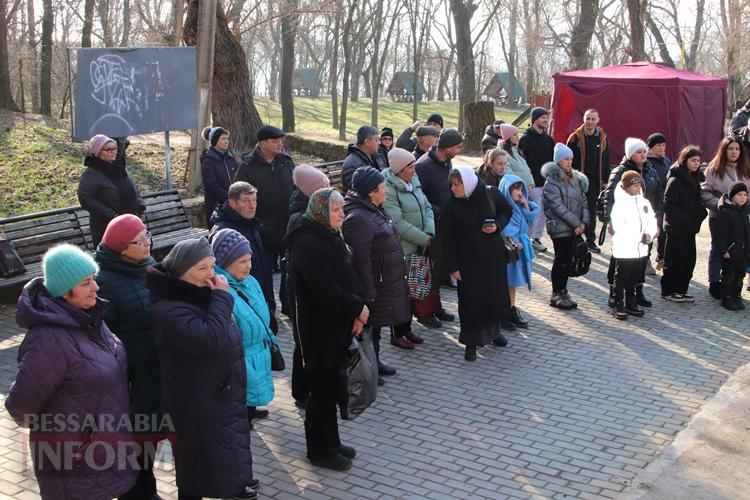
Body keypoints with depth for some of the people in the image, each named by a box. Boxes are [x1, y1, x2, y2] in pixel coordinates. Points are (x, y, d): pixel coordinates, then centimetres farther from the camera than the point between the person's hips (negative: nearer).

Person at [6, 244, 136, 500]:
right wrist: (48, 429, -4)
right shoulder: (50, 338, -29)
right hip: (75, 459, -7)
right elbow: (21, 404, -22)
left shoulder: (88, 316, -3)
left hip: (103, 444, 7)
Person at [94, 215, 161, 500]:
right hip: (132, 378, -7)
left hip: (160, 370, 7)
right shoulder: (104, 281, -18)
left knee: (150, 433, 20)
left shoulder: (149, 266, 4)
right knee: (135, 439, 8)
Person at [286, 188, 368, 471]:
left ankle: (330, 442, 31)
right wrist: (358, 308, -13)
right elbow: (326, 290, -24)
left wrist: (359, 310, -3)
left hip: (339, 326, 9)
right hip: (320, 329, -9)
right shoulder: (307, 244, -20)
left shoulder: (332, 237, 10)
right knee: (322, 389, 3)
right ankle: (319, 451, 18)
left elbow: (349, 276, 12)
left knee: (331, 387, 18)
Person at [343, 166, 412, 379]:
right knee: (369, 325, 3)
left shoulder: (374, 210, 8)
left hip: (386, 281, 10)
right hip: (374, 285, -10)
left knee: (376, 324, 21)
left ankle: (374, 361, 36)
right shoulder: (358, 218, -25)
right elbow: (360, 258, -26)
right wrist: (368, 292, -24)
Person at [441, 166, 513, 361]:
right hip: (468, 259, -2)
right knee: (471, 299, 0)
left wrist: (498, 225, -12)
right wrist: (453, 266, -9)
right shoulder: (451, 206, -13)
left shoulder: (491, 194, -11)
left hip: (493, 256, 2)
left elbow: (507, 211, 8)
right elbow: (448, 238, -9)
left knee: (496, 292, 13)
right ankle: (471, 342, 15)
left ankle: (493, 330, 37)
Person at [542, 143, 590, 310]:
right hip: (559, 226, -6)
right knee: (561, 259, -2)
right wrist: (576, 223, -16)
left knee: (568, 259, 10)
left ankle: (563, 291, 21)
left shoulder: (576, 178, 11)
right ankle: (556, 294, 8)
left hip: (574, 227, 6)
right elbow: (557, 206, -17)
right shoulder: (552, 180, -11)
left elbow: (583, 200, 10)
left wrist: (583, 221, -5)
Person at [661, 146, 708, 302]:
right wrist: (685, 220, -22)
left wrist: (700, 213, 2)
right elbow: (669, 206, -18)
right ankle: (668, 291, 11)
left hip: (689, 228, 8)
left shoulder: (694, 179, 12)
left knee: (689, 260, 10)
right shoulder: (675, 180, -14)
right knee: (675, 260, -1)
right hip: (676, 228, -8)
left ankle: (681, 290, 21)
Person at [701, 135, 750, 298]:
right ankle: (714, 283, 17)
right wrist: (719, 204, -16)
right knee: (717, 249, 6)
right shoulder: (714, 169, -3)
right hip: (718, 217, -3)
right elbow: (705, 192, -5)